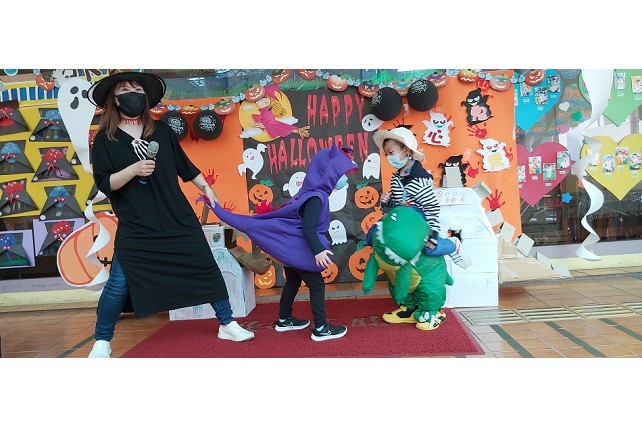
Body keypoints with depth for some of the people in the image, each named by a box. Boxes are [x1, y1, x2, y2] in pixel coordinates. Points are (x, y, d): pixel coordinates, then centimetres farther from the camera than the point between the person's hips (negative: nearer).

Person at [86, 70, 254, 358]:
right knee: (118, 284, -5)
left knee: (206, 268, 4)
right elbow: (103, 184, -5)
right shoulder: (104, 139, 0)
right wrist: (133, 170, -20)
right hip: (135, 227, -3)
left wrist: (206, 189, 16)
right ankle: (102, 342, 17)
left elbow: (184, 165, 16)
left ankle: (227, 325, 19)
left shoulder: (162, 130, 8)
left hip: (178, 219, 3)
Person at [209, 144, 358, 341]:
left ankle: (284, 320, 35)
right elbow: (308, 227, -30)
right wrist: (317, 251, -37)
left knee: (293, 282, 22)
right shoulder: (317, 198, -21)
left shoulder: (311, 193, 9)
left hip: (289, 246, 10)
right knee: (316, 285, -3)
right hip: (296, 249, -10)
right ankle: (321, 329, 3)